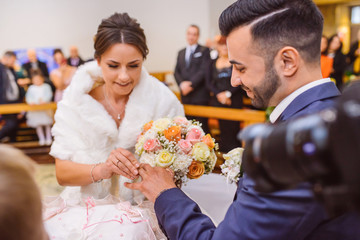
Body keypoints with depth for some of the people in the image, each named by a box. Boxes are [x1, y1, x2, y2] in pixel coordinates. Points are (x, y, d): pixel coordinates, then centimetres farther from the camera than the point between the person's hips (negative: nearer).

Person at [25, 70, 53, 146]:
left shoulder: (46, 86, 5)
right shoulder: (31, 88, 9)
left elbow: (49, 95, -7)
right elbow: (28, 97, 1)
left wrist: (44, 100, -23)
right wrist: (30, 102, -20)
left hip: (45, 108, -1)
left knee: (47, 124, 2)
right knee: (38, 125, 2)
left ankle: (48, 138, 14)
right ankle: (41, 139, 11)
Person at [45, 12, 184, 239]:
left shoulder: (162, 101, -7)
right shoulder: (77, 99, -3)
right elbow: (62, 173, -5)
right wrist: (102, 169, -25)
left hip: (141, 208, -2)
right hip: (85, 207, 2)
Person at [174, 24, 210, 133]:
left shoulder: (204, 51, 2)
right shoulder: (181, 53, 19)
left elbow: (204, 71, -9)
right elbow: (176, 72, 13)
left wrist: (191, 84, -14)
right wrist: (182, 84, -7)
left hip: (200, 95, -5)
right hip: (185, 95, 5)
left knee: (202, 125, -4)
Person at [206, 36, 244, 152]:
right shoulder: (213, 63, 12)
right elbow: (209, 82, 7)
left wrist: (228, 93, -10)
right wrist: (219, 94, -7)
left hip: (234, 100, -2)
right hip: (218, 101, 2)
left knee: (233, 128, -7)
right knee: (223, 130, 2)